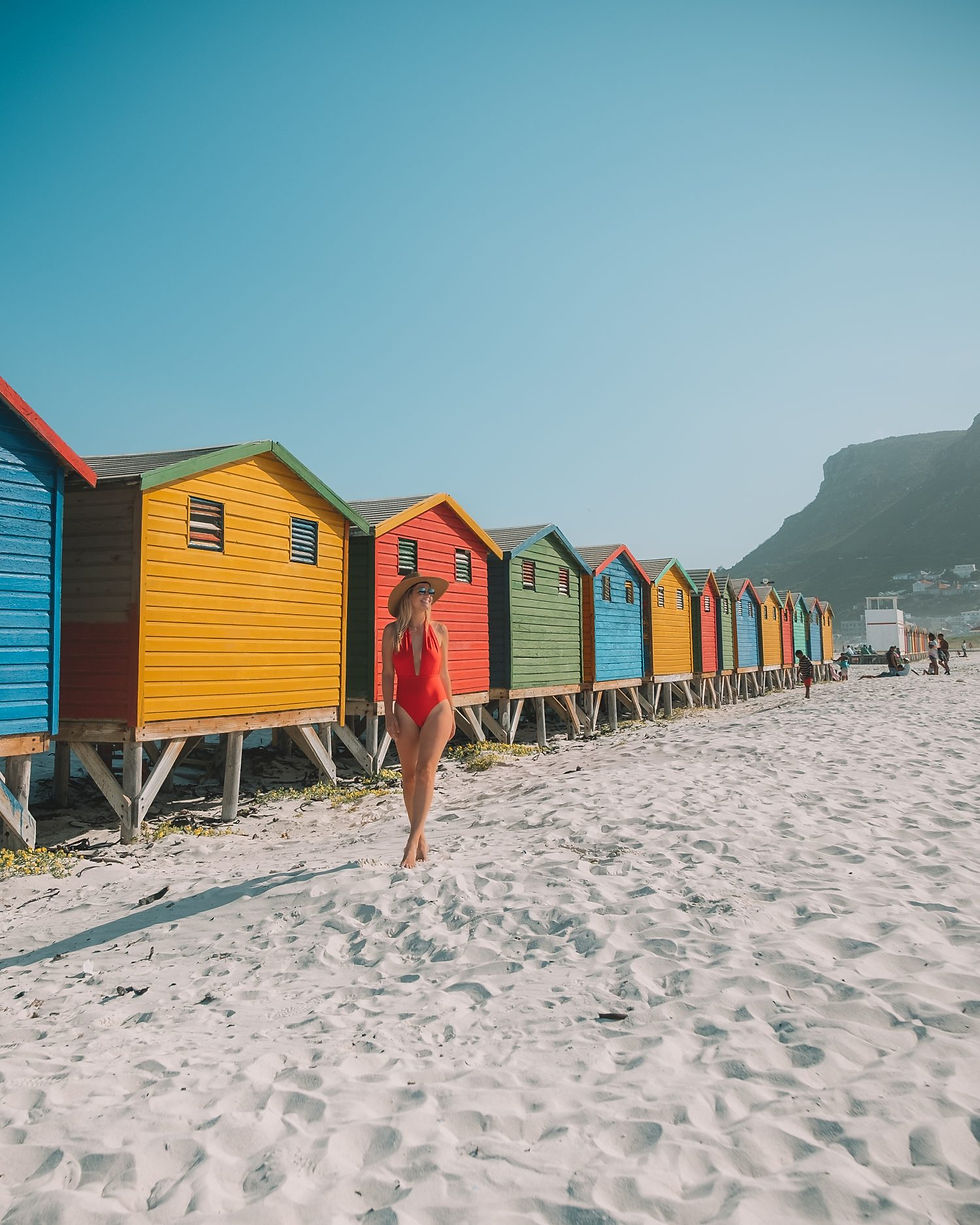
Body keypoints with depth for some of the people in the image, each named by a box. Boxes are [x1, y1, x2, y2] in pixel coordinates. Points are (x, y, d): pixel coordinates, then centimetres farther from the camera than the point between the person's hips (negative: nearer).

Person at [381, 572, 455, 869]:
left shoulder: (440, 630, 3)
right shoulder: (392, 631, 0)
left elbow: (444, 673, 10)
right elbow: (387, 674, 1)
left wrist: (451, 712, 11)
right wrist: (389, 714, -4)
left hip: (437, 707, -1)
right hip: (405, 709, 1)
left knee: (426, 769, -14)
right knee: (409, 774, 7)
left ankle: (413, 842, -14)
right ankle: (420, 835, 22)